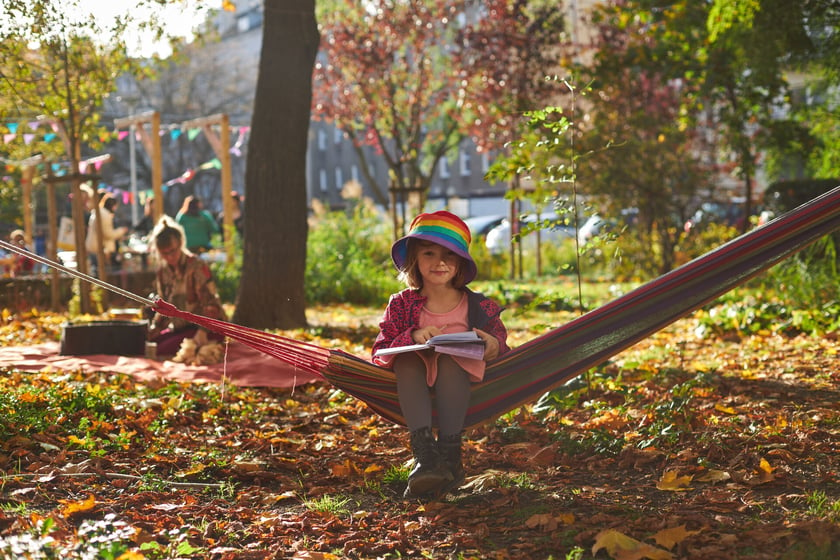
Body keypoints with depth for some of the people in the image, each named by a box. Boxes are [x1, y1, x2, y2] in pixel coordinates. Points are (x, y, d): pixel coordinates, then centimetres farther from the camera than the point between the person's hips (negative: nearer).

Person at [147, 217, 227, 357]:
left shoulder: (197, 266, -13)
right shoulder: (162, 271, 9)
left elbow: (211, 303, -18)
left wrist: (202, 331, -32)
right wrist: (153, 328, 1)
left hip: (208, 328, -7)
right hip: (179, 328, 7)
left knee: (163, 351, -27)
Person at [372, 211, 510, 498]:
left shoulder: (479, 307, 4)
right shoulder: (402, 304, 4)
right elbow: (379, 353, -4)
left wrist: (494, 345, -19)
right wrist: (413, 336, -23)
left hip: (461, 380, -1)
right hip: (414, 387, 1)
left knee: (448, 358, -33)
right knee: (406, 358, -32)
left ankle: (450, 455, -42)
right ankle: (423, 452, -49)